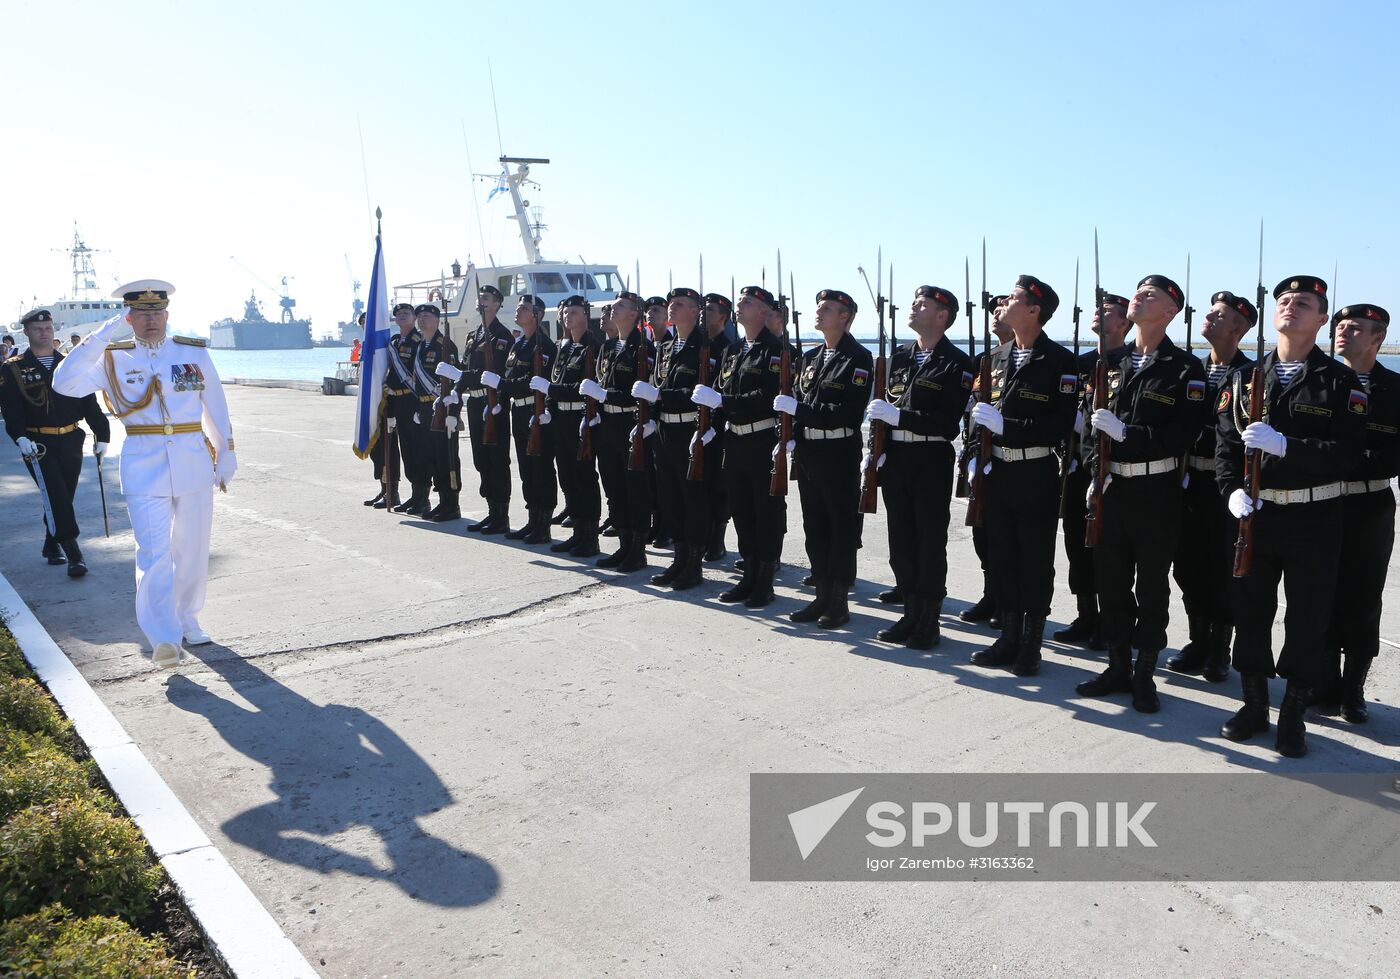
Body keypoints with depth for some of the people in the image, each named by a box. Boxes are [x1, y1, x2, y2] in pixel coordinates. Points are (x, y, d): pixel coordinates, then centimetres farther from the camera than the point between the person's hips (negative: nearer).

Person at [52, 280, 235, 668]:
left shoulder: (195, 353, 6)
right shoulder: (114, 359, 2)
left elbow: (216, 408, 13)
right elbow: (65, 384, -13)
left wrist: (226, 455, 15)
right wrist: (99, 337, -16)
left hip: (194, 462, 2)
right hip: (144, 467, -2)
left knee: (193, 550, 11)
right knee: (154, 553, -11)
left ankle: (188, 620, 28)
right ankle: (164, 639, -12)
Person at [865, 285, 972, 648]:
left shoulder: (957, 363, -7)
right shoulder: (899, 356, 13)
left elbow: (950, 422, -16)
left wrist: (899, 416, -21)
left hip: (931, 461, -6)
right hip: (894, 458, 6)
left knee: (930, 543, 3)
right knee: (901, 540, 11)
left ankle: (929, 621, 13)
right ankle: (911, 614, 23)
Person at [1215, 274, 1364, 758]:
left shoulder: (1341, 381, -3)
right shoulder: (1246, 379, 7)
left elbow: (1348, 453, -13)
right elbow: (1226, 443, 2)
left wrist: (1284, 445, -25)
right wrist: (1233, 490, -14)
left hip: (1314, 519, -3)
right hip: (1254, 515, 3)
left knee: (1308, 621, 5)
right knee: (1251, 613, 10)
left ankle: (1293, 717, 21)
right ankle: (1254, 706, 26)